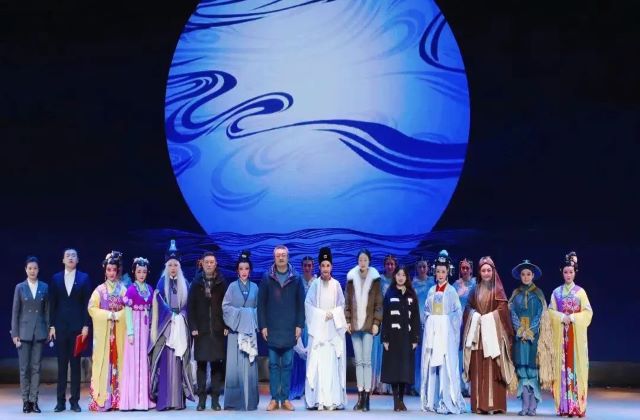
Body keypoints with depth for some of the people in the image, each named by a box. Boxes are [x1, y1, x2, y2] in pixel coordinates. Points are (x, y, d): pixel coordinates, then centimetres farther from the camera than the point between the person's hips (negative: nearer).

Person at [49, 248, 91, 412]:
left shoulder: (84, 278, 4)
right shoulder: (56, 278, 8)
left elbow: (87, 304, 0)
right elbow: (53, 304, 6)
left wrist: (86, 325, -7)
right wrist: (52, 326, 0)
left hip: (77, 326, -1)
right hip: (61, 326, 1)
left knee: (76, 364, 3)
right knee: (62, 364, 4)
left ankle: (74, 400, 6)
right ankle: (61, 400, 7)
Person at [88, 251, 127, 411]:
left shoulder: (123, 289, 7)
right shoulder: (99, 290, 4)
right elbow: (92, 308, -3)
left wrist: (117, 315, -12)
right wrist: (108, 315, -11)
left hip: (119, 331, 1)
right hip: (103, 331, -1)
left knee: (118, 361, 0)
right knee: (103, 361, -4)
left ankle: (117, 399, 2)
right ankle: (101, 400, -4)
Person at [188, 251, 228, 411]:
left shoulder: (222, 283, 4)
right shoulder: (196, 283, 6)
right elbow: (190, 306, 4)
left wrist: (227, 326, -4)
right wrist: (193, 327, -4)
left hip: (218, 330, 0)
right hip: (201, 330, 1)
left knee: (217, 364, 0)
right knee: (201, 364, 1)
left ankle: (215, 399, 6)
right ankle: (201, 398, 7)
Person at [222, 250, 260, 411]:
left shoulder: (254, 287, 10)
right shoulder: (232, 287, 5)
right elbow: (226, 307, 0)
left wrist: (252, 316, -7)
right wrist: (239, 313, -10)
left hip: (250, 329, 2)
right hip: (235, 329, -2)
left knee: (249, 363, 0)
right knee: (235, 364, -4)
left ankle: (249, 400, 4)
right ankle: (234, 400, -1)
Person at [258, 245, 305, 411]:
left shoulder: (296, 279, 3)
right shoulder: (267, 278, 2)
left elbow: (301, 304, 4)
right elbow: (261, 304, 2)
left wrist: (299, 325, -2)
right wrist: (262, 326, -3)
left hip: (290, 328, 0)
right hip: (272, 328, 0)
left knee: (287, 364, 4)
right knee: (273, 364, 4)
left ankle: (285, 398, 9)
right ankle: (274, 399, 8)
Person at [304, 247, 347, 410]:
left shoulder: (336, 285, 4)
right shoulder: (315, 284, 1)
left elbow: (342, 305, 8)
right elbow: (308, 304, 1)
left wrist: (332, 314, -8)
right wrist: (321, 314, -8)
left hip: (334, 328, 1)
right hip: (318, 328, -1)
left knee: (333, 362, -2)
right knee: (318, 362, -5)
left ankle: (333, 400, 0)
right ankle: (318, 400, -4)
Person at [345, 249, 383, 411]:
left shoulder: (375, 279, 2)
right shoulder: (351, 278, 9)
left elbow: (378, 303, 0)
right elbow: (347, 302, 10)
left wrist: (376, 322, -7)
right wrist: (348, 320, 3)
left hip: (368, 324, -3)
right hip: (355, 324, 3)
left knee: (367, 361, -7)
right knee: (358, 361, 6)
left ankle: (366, 397, -5)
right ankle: (360, 397, 9)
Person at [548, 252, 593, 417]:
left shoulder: (580, 292, 3)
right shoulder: (557, 292, 9)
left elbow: (588, 312, -1)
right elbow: (551, 312, 4)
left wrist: (573, 318, -13)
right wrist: (562, 317, -12)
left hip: (576, 334, -2)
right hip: (560, 334, 2)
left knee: (576, 365, -5)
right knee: (561, 366, -1)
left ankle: (577, 405, -3)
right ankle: (563, 406, 1)